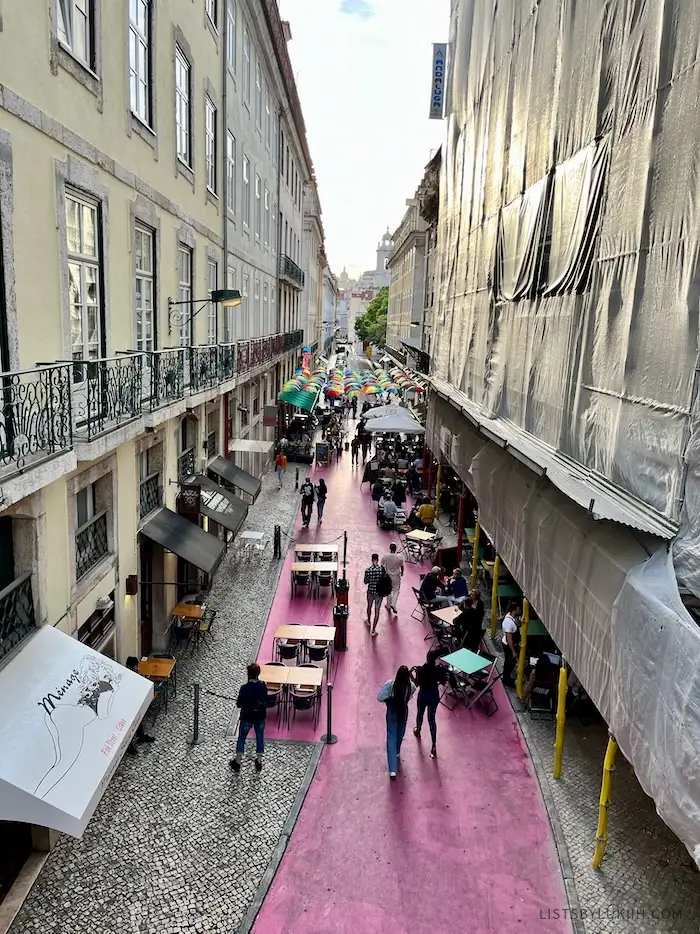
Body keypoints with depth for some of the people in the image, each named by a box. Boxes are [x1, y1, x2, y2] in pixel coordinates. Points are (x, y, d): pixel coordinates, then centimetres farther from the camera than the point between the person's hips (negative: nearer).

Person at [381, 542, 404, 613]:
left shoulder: (385, 556, -16)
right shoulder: (399, 557, -17)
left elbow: (382, 566, -6)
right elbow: (402, 566, -2)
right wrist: (402, 572, 18)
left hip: (387, 576, 1)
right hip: (396, 576, -1)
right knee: (396, 590, 15)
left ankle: (388, 605, 32)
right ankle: (393, 604, 0)